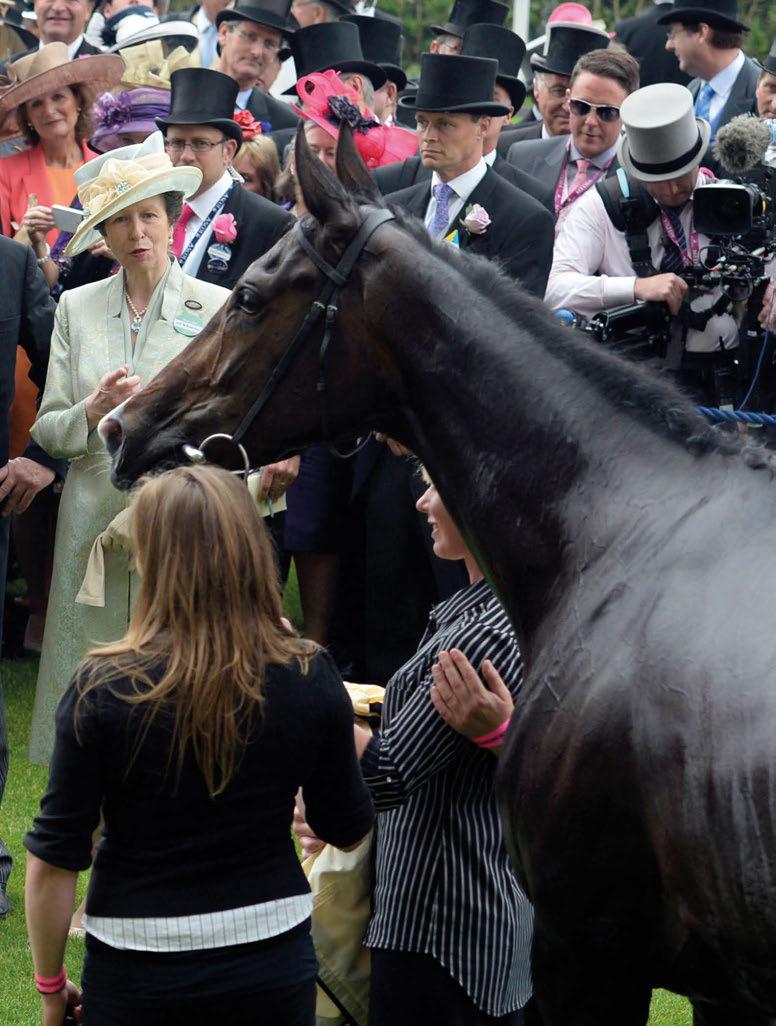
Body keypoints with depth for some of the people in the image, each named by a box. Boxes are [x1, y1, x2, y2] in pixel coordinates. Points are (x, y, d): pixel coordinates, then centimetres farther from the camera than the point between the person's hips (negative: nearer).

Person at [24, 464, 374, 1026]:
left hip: (138, 978, -2)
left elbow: (53, 863, -12)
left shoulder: (103, 689, -15)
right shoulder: (309, 677, -9)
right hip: (274, 960, 2)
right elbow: (348, 829, 2)